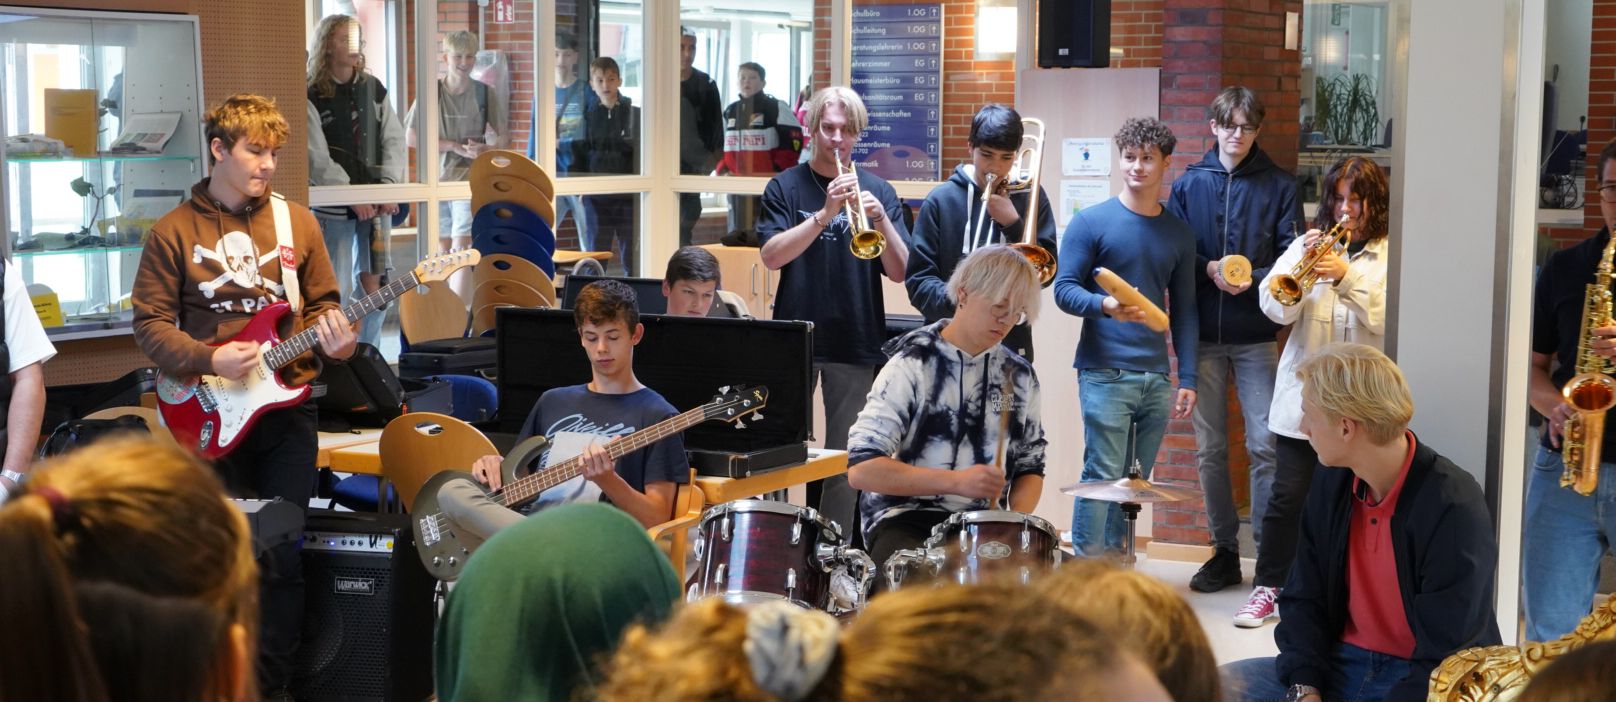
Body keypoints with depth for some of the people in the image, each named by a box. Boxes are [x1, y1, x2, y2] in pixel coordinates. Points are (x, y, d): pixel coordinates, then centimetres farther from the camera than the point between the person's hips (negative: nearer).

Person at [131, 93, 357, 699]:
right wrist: (209, 360, -18)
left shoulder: (296, 223, 6)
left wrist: (333, 341, -11)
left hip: (287, 406, 2)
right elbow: (150, 322, -2)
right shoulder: (174, 231, -1)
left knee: (285, 556, 2)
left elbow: (322, 305, 10)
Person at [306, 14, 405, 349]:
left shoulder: (373, 88, 9)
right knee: (337, 291, -4)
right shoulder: (311, 96, -6)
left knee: (375, 285, 6)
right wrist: (352, 197, -17)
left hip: (375, 202, 5)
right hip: (334, 207, -5)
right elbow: (317, 159, -12)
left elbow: (394, 140, 6)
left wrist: (388, 186, -8)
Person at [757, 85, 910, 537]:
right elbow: (772, 256, -12)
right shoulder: (786, 187, 3)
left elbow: (899, 272, -1)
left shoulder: (877, 191, 6)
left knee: (845, 457, 4)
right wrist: (825, 214, -23)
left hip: (857, 344, 1)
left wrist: (880, 220, -18)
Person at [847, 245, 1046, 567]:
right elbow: (861, 469, -15)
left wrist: (1017, 519, -2)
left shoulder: (1019, 376, 10)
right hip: (905, 521, -6)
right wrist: (957, 481, -23)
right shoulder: (912, 365, -7)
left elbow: (1030, 467, 21)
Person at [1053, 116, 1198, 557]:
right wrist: (1104, 306, -25)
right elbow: (1064, 289, -4)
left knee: (1136, 482, 7)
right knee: (1103, 476, -7)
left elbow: (1183, 310, 15)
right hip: (1105, 374, -4)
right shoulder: (1092, 223, 0)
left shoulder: (1178, 234, 13)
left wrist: (1188, 378, 9)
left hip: (1157, 378, 5)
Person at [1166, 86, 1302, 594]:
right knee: (1210, 450, 7)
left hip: (1257, 337, -2)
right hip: (1203, 336, 2)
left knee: (1265, 446, -6)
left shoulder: (1278, 186, 3)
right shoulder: (1188, 184, 8)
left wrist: (1252, 279, -17)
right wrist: (1210, 270, -12)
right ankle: (1224, 551, 18)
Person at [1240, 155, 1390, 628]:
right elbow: (1276, 308, -1)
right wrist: (1301, 263, -16)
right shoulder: (1310, 244, 9)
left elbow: (1387, 319, -12)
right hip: (1303, 395, 1)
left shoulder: (1391, 256, 3)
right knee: (1288, 495, 1)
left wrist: (1348, 277, -21)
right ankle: (1268, 587, 10)